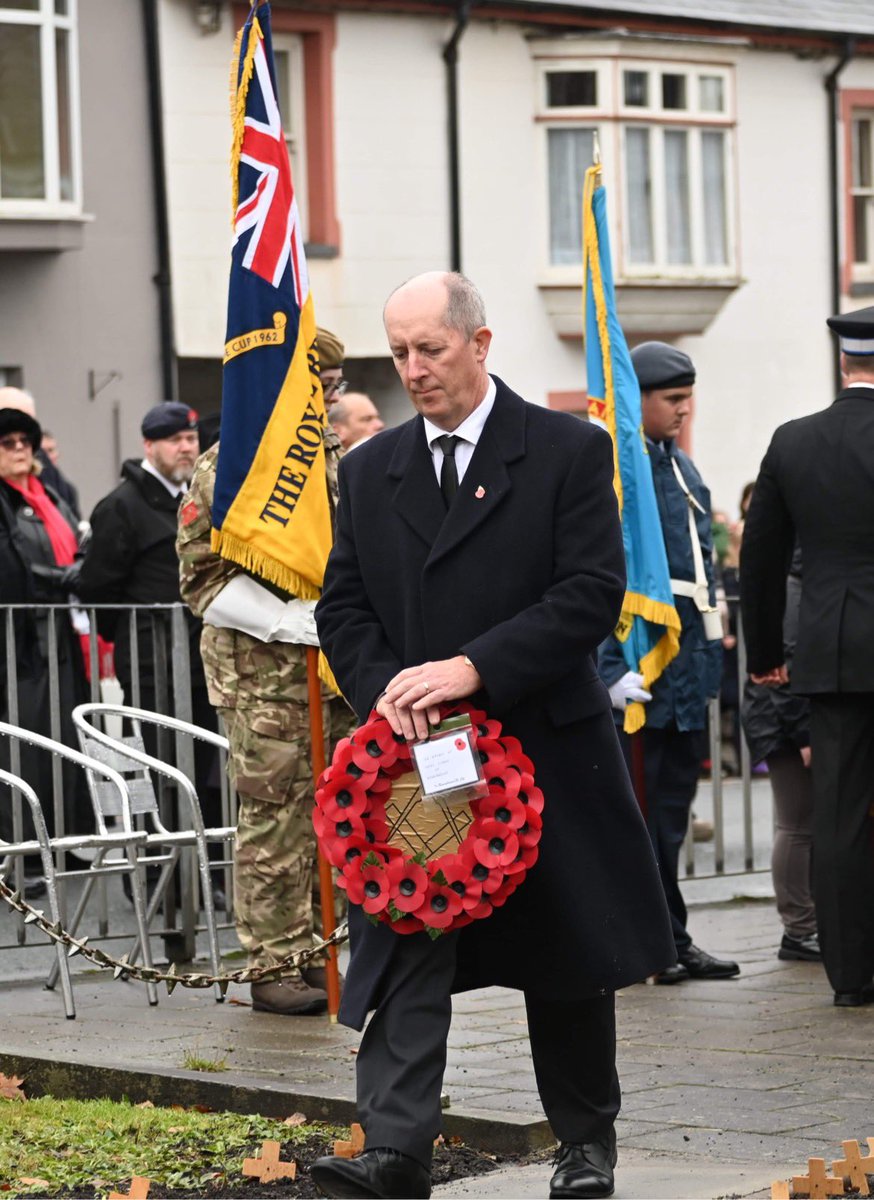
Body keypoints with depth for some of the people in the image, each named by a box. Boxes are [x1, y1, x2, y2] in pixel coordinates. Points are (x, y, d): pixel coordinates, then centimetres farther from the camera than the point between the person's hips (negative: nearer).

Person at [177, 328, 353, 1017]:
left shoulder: (334, 458, 15)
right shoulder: (227, 468, -6)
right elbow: (204, 578, -10)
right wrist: (293, 623, -18)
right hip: (264, 674, -7)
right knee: (277, 817, -6)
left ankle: (312, 954, 16)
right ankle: (273, 965, 0)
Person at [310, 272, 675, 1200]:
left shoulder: (568, 451, -3)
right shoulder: (370, 470, 9)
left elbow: (592, 595, -11)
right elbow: (343, 608, 9)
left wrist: (473, 668, -20)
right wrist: (388, 691, -11)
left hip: (545, 744, -2)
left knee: (568, 957, 10)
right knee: (404, 953, -11)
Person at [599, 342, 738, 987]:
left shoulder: (683, 468, 16)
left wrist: (713, 644, 18)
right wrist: (611, 668, -22)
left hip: (688, 663, 9)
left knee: (672, 804, 12)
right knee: (639, 807, -2)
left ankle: (669, 938, 18)